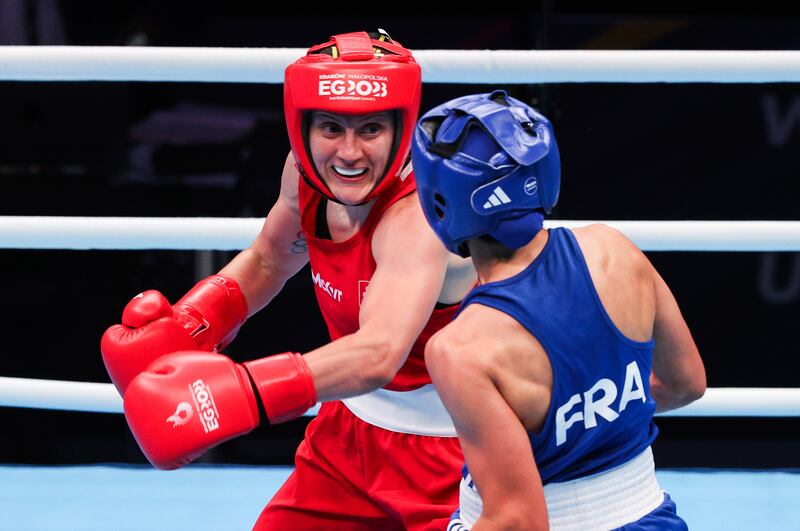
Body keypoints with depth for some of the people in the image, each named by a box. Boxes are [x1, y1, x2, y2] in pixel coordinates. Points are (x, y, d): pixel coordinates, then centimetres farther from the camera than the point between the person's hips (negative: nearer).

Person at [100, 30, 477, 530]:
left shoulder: (418, 216, -32)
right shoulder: (306, 171, -9)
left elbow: (379, 354, -47)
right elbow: (268, 261, 13)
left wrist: (236, 395, -57)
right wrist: (183, 327, -5)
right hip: (354, 432, 7)